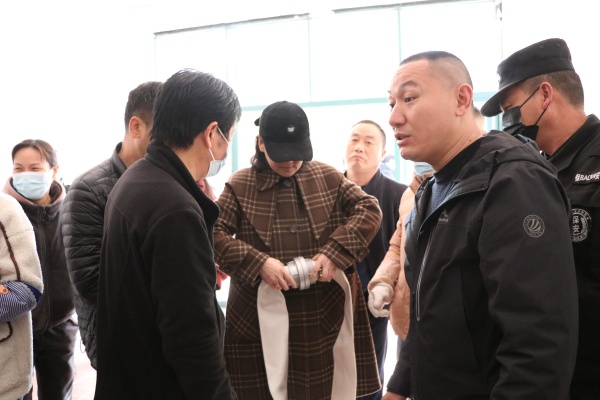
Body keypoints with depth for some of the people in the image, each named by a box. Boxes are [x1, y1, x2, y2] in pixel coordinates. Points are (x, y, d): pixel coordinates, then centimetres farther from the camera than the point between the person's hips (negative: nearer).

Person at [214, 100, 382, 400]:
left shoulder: (328, 178, 7)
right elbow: (212, 234, -6)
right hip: (262, 318, -2)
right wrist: (258, 262, -20)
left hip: (327, 314, 2)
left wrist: (336, 252, -13)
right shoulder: (239, 186, 1)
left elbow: (369, 210, 2)